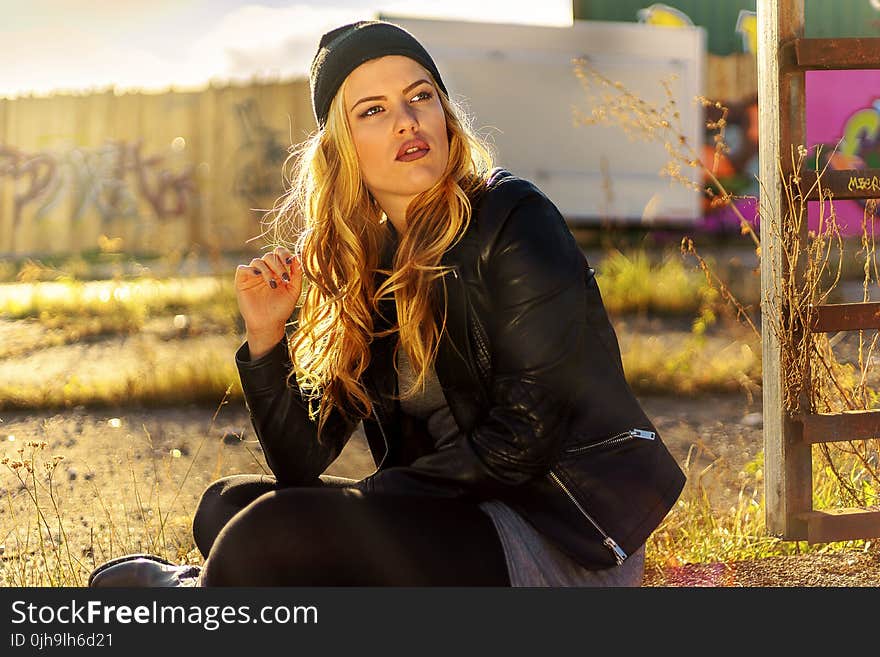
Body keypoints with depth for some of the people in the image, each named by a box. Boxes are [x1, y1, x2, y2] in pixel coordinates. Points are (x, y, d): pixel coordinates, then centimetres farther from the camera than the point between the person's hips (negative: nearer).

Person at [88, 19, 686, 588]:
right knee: (228, 504, 4)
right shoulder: (365, 263, 9)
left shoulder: (513, 221, -10)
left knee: (270, 535, -21)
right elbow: (301, 465, 8)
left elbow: (524, 439, -16)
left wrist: (378, 493, -10)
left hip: (567, 544, -7)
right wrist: (267, 336, -6)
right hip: (461, 520, 7)